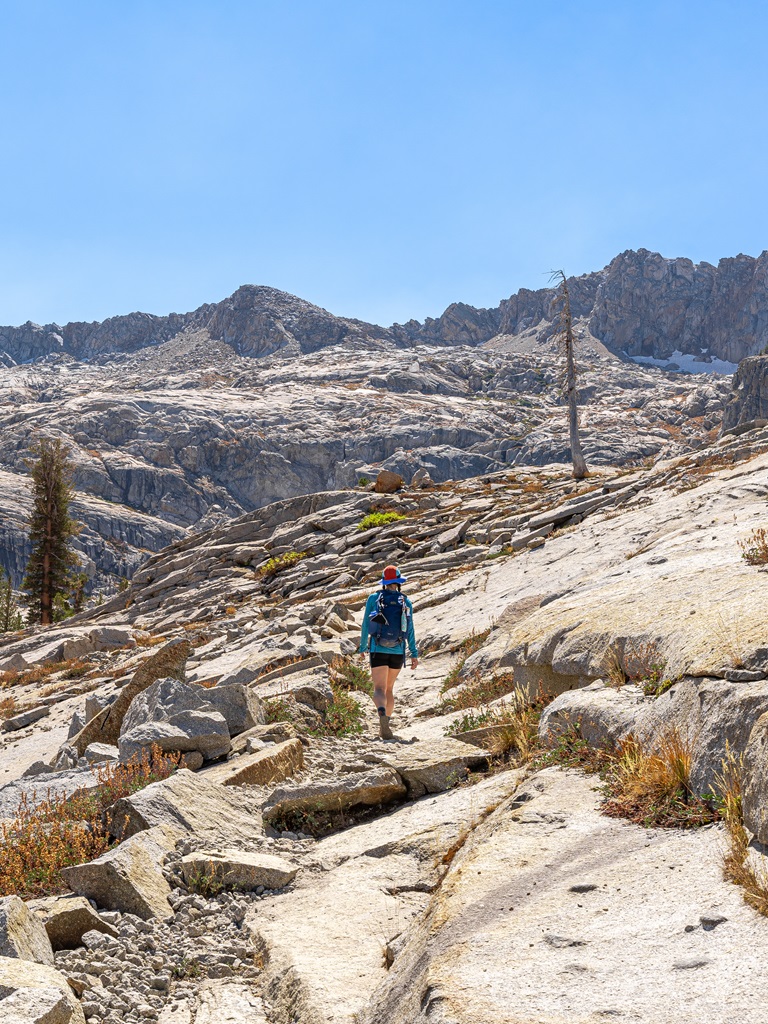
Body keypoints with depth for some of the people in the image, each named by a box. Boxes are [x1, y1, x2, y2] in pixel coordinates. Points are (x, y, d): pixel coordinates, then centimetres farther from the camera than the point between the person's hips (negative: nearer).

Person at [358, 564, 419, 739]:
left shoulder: (374, 598, 0)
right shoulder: (406, 602, 3)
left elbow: (366, 624, 2)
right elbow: (410, 629, -1)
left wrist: (362, 647, 14)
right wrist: (414, 654, 1)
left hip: (378, 651, -2)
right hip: (398, 652, 2)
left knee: (379, 689, -8)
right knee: (389, 688, 19)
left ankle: (382, 714, -39)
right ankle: (385, 725, 21)